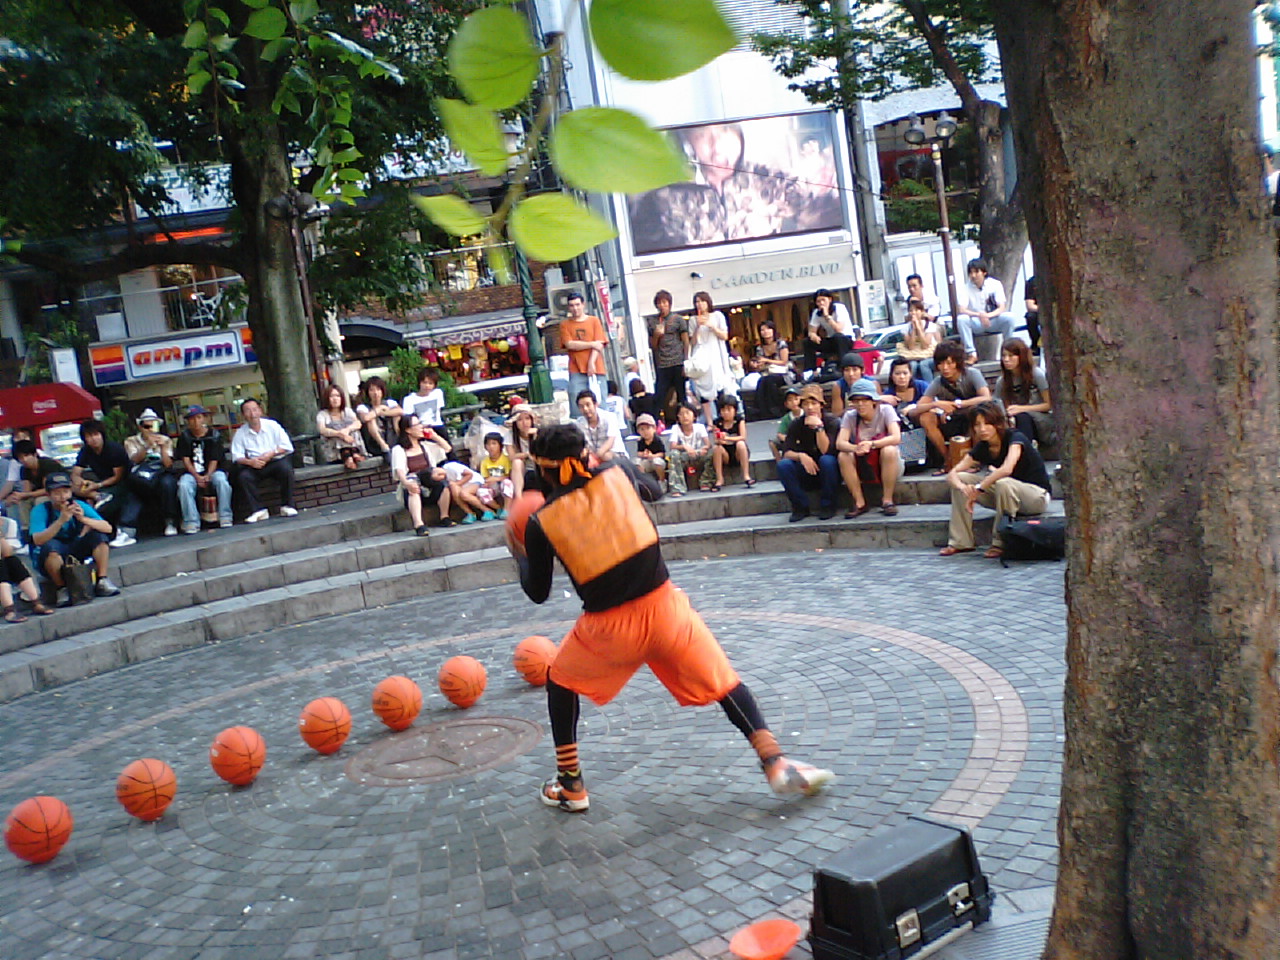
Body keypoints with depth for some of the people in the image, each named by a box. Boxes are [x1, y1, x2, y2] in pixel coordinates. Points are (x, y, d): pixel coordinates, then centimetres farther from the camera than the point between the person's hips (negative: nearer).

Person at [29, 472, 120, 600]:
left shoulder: (79, 505, -6)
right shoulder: (40, 510, -13)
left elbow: (108, 528, -17)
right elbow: (37, 540, -30)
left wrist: (83, 519, -32)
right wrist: (61, 521, -39)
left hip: (76, 551, 3)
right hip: (52, 558, -3)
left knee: (99, 534, -17)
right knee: (50, 545, -34)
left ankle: (102, 581, -14)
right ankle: (62, 588, -19)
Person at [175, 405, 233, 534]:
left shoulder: (213, 436, 3)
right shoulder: (185, 437, 6)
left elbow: (214, 461, -2)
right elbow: (185, 460, 0)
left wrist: (207, 476, -20)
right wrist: (197, 477, -15)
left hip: (212, 471, -1)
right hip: (192, 473, 1)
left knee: (221, 480, -33)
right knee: (183, 485, -31)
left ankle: (225, 518, -25)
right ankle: (191, 522, -29)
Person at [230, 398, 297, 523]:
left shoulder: (272, 425, 3)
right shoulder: (240, 433, 6)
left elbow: (287, 446, -1)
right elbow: (236, 457, -1)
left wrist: (270, 454, -16)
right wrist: (250, 462, -22)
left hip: (276, 462, -1)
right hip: (254, 466, 1)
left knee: (286, 469, -32)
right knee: (243, 476, -28)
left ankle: (287, 506, -19)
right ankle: (258, 510, -21)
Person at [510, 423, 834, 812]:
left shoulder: (541, 523, -3)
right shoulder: (618, 471, 1)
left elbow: (538, 593, 9)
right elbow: (654, 491, 24)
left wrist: (520, 555, 27)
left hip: (607, 626, -1)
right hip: (662, 605, 1)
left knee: (560, 681, 25)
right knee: (722, 681, 15)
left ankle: (570, 786, 27)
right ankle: (775, 763, 7)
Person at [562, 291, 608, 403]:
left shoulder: (594, 321, 11)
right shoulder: (565, 325, 11)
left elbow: (599, 343, 2)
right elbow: (569, 344, -3)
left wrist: (591, 363, -11)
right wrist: (592, 344, -5)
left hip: (595, 369, 1)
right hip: (576, 371, -1)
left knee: (599, 401, -4)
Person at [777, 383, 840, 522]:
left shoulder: (832, 422, -11)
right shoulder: (796, 424, -2)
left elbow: (826, 451, -23)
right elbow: (786, 453, -11)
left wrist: (819, 427, -31)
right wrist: (801, 456, -32)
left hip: (828, 473, -2)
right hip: (806, 476, 2)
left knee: (827, 460, -35)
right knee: (783, 465, -24)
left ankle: (827, 506, -15)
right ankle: (800, 507, -10)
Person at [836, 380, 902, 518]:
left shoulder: (885, 410, -12)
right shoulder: (850, 416, -5)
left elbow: (896, 438, -25)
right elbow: (839, 443, -18)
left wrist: (871, 444, -40)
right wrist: (855, 448, -41)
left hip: (886, 465, -2)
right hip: (863, 466, 2)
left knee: (889, 450, -33)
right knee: (843, 456, -24)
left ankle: (887, 500, -20)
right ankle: (860, 503, -15)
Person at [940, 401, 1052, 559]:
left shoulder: (1015, 438, -21)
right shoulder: (982, 448, -3)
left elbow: (1007, 469, -41)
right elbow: (952, 474, -8)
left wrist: (978, 489, -36)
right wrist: (962, 486, -31)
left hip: (1038, 495, -7)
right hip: (1006, 496, 7)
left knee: (1003, 484, -38)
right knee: (961, 479, -9)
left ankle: (1001, 543, -22)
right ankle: (960, 541, -7)